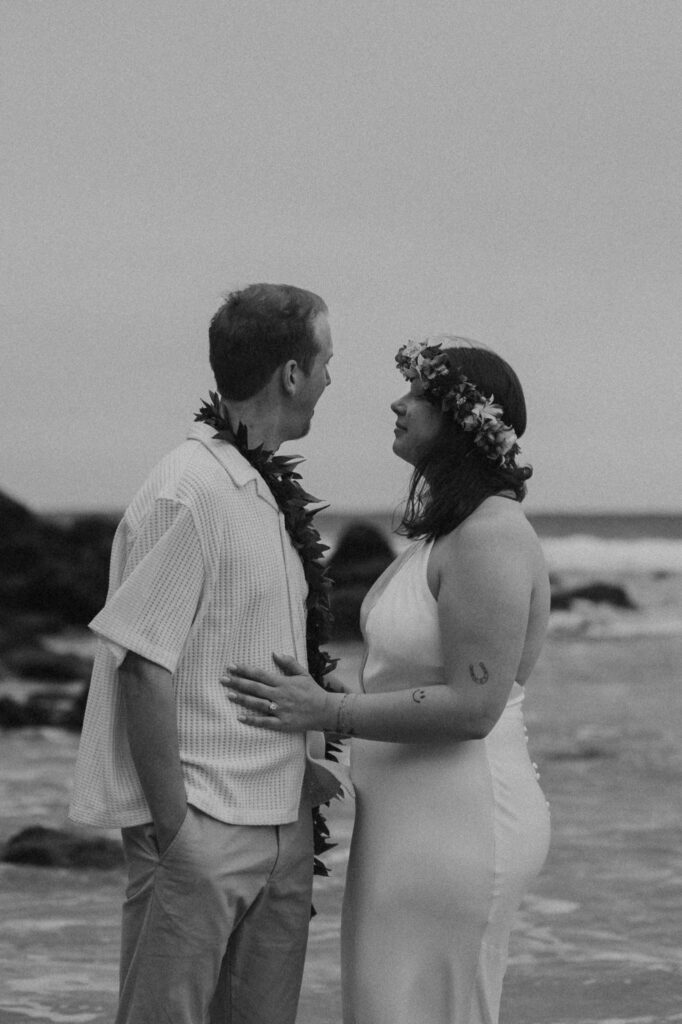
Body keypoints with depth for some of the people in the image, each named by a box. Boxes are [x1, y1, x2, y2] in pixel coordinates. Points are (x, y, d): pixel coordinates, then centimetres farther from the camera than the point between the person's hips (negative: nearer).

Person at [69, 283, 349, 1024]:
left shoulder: (263, 491, 13)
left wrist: (302, 761, 11)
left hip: (280, 821, 9)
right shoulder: (188, 492, -15)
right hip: (203, 829, -9)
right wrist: (173, 828, -19)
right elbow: (144, 664, -18)